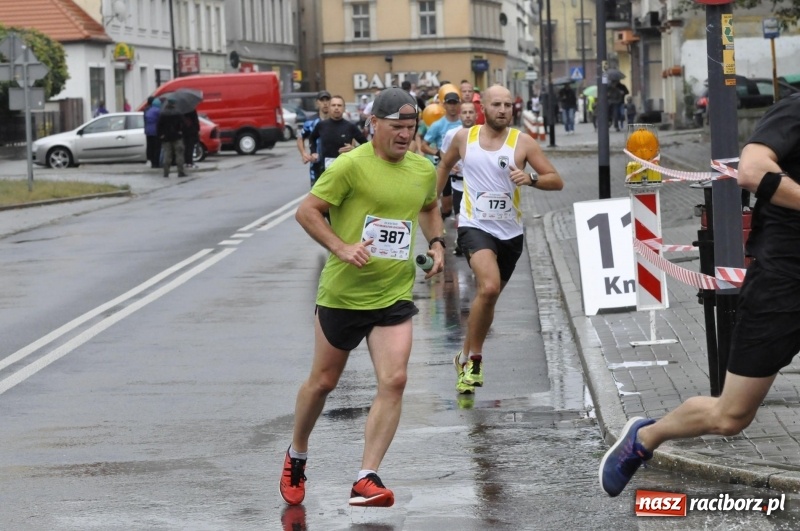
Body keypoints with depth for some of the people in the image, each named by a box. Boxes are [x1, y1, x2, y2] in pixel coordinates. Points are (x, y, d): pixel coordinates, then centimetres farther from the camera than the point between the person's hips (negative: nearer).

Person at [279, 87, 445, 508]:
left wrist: (436, 243, 9)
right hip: (341, 294, -3)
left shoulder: (423, 170, 5)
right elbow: (306, 212, -12)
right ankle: (296, 456, 37)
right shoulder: (352, 165, -13)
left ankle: (365, 480, -12)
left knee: (394, 381, -13)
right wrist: (341, 248, -23)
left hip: (394, 297, 3)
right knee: (323, 382, 11)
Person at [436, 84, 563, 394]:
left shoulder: (522, 142, -3)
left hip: (510, 232, 3)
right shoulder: (464, 138, 1)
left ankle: (467, 358, 34)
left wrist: (530, 179, -23)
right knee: (489, 287, -26)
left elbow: (556, 181, -5)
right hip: (475, 226, -3)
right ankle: (473, 359, -12)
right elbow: (445, 165, 22)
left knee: (489, 298, 15)